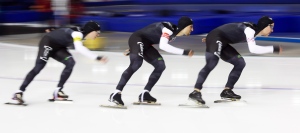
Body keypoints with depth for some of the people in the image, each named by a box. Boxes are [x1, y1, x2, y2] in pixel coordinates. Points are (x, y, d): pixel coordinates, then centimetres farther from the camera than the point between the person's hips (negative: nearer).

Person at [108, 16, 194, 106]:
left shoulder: (174, 32, 8)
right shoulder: (169, 29, -22)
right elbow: (163, 46, -38)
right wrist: (183, 52, -38)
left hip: (145, 44, 10)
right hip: (137, 39, -10)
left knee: (160, 65, 3)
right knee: (136, 63, -30)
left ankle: (144, 95, 7)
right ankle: (116, 94, -33)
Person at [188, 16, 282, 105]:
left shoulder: (254, 32, 12)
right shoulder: (250, 30, -18)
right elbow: (253, 49, -33)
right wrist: (273, 49, -28)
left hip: (222, 43, 10)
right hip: (215, 38, -10)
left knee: (240, 63, 11)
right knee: (212, 62, -29)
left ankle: (227, 91, 15)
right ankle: (196, 92, -37)